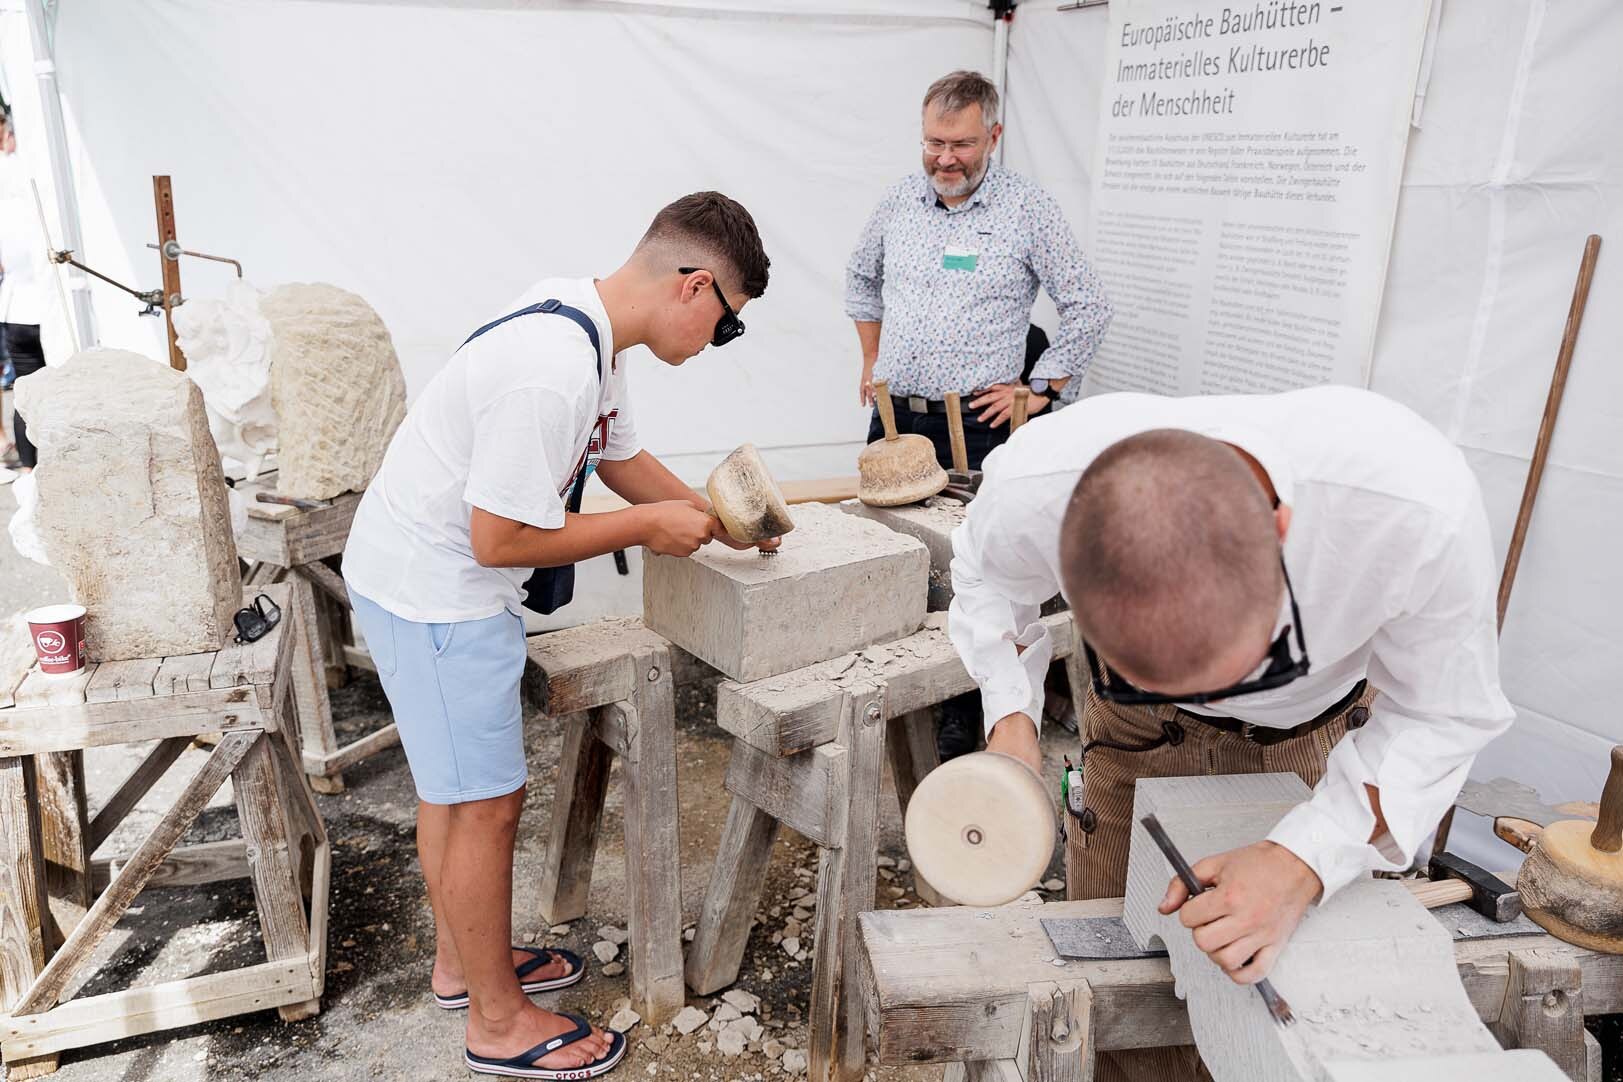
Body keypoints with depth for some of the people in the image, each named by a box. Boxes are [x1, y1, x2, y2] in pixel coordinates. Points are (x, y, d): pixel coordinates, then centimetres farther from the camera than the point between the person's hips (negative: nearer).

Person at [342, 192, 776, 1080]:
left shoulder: (588, 328, 3)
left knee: (454, 783, 21)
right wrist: (649, 526, -18)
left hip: (424, 575, 10)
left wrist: (716, 523, 8)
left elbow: (622, 459, 15)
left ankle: (462, 960, 41)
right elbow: (500, 538, -27)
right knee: (486, 804, 3)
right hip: (435, 597, -10)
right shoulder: (553, 370, -30)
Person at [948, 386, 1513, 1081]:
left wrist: (1305, 863, -36)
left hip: (1323, 723, 0)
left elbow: (1442, 716, -22)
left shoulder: (1419, 507, -43)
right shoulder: (1032, 485, -39)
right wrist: (1010, 718, -24)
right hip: (1139, 731, 1)